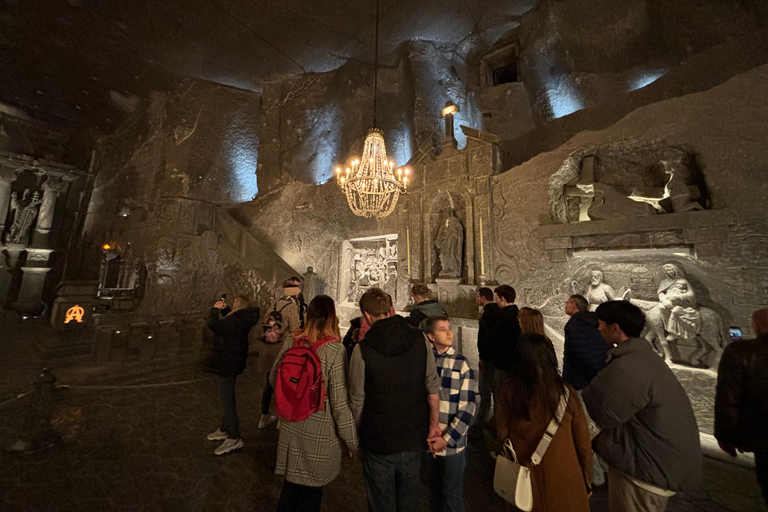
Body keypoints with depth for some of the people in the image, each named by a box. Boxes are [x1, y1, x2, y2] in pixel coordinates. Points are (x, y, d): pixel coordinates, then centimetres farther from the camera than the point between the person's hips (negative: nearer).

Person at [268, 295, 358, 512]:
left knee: (291, 480, 27)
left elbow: (274, 378, 5)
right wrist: (352, 441, -6)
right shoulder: (335, 349, -23)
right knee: (311, 487, 20)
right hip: (319, 431, -4)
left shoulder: (291, 340, -8)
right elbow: (339, 401, -20)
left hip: (291, 427, 4)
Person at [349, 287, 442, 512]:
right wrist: (434, 423, 6)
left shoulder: (362, 349, -21)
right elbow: (432, 387, -8)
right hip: (414, 439, 3)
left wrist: (361, 434, 6)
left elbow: (357, 400, -12)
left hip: (378, 442, -2)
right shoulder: (420, 339, -14)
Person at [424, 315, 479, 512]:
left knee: (452, 494, 14)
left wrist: (447, 438, -14)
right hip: (428, 440, 2)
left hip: (452, 442, -2)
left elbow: (470, 405, -12)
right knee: (433, 488, 23)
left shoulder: (461, 364, -13)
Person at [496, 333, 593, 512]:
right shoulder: (565, 393, -17)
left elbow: (502, 434, -9)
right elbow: (582, 442, -7)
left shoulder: (509, 391, -19)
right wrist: (587, 479, 11)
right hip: (563, 478, 0)